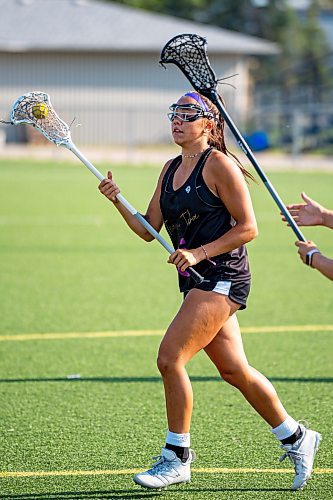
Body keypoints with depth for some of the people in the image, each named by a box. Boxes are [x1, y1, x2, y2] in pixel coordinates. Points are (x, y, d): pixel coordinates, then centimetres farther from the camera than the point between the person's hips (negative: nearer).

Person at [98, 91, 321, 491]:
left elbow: (248, 228, -11)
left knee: (170, 358, -15)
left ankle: (177, 458, -5)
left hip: (223, 276, -8)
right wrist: (118, 201, -3)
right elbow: (149, 229, 12)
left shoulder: (219, 164, -10)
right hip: (197, 281, 8)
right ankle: (295, 438, 27)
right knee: (235, 371, 12)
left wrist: (200, 253, -18)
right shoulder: (170, 169, 14)